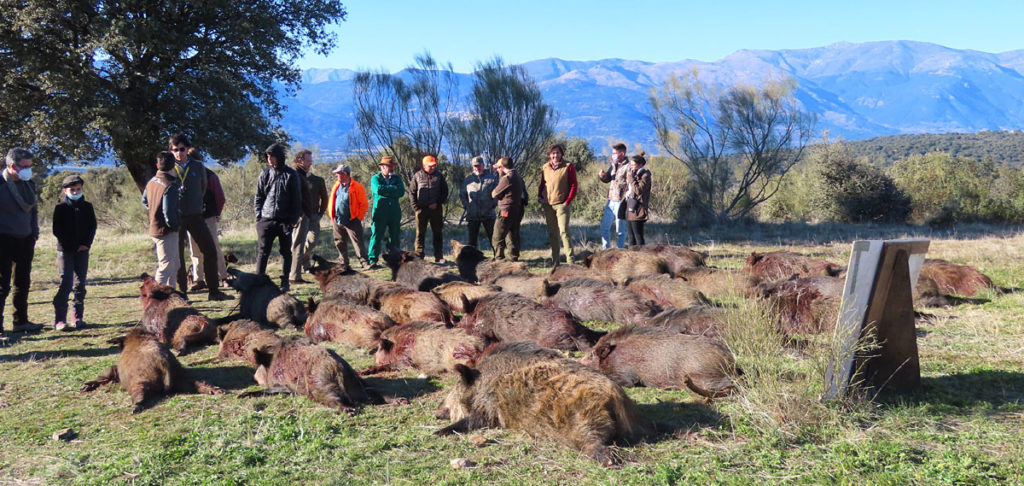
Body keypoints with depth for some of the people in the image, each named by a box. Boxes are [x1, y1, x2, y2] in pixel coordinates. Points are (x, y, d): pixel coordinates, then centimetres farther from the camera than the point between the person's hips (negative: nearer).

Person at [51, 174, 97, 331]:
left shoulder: (87, 207, 8)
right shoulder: (60, 208, 0)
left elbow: (93, 227, 9)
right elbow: (57, 230, -3)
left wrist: (86, 244, -6)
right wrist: (71, 246, -11)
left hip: (82, 250, 3)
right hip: (65, 250, -3)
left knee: (80, 284, 5)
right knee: (65, 284, -10)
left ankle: (77, 317, 11)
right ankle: (60, 319, -9)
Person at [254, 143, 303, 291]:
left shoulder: (291, 175, 3)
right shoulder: (265, 174, 9)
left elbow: (297, 199, 4)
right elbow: (258, 197, 12)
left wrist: (293, 219, -3)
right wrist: (258, 216, 2)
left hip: (285, 221, -1)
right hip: (266, 219, 1)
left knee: (286, 252, 5)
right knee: (262, 252, -2)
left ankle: (284, 283, 13)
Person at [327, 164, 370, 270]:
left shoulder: (357, 187, -7)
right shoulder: (336, 186, 12)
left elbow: (364, 204, -6)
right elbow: (331, 201, 19)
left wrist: (359, 217, -8)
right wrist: (332, 215, 10)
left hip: (352, 221, -6)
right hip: (337, 220, 6)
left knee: (357, 242, -10)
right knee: (340, 243, 10)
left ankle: (365, 263, -8)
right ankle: (344, 263, 20)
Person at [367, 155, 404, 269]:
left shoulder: (397, 178, 15)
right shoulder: (375, 178, 6)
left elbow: (401, 191, -4)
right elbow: (378, 189, -16)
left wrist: (386, 191, -10)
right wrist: (393, 188, -7)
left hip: (395, 212, 4)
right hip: (380, 211, -4)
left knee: (395, 237, 5)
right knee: (376, 236, -8)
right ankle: (373, 261, -7)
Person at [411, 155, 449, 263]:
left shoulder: (439, 176, 6)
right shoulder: (417, 176, 4)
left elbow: (445, 191, 8)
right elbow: (412, 192, 6)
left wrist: (438, 203, -5)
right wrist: (415, 206, -3)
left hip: (436, 208, 1)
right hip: (421, 208, -1)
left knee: (437, 233, 4)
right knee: (420, 233, 1)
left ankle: (439, 257, 10)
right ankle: (419, 256, 6)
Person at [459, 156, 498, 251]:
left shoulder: (492, 178, 4)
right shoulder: (468, 179, 10)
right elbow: (462, 194, 16)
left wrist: (493, 204, -7)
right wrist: (465, 205, 3)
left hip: (488, 214, -2)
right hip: (472, 215, 2)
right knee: (472, 239, 8)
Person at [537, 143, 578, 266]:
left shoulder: (568, 167, -3)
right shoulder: (545, 168, 11)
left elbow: (573, 186, -5)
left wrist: (567, 202, -11)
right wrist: (540, 197, 4)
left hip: (561, 204, -5)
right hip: (548, 205, 5)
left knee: (564, 231, -13)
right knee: (552, 233, 9)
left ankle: (570, 260, -10)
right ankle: (555, 260, 16)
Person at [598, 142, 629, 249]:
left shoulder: (628, 166, -12)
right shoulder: (613, 165, 13)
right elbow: (606, 179, 23)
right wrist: (602, 176, 1)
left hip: (620, 202, -8)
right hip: (611, 201, 8)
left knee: (620, 230, 2)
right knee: (605, 227, 12)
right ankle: (606, 250, 23)